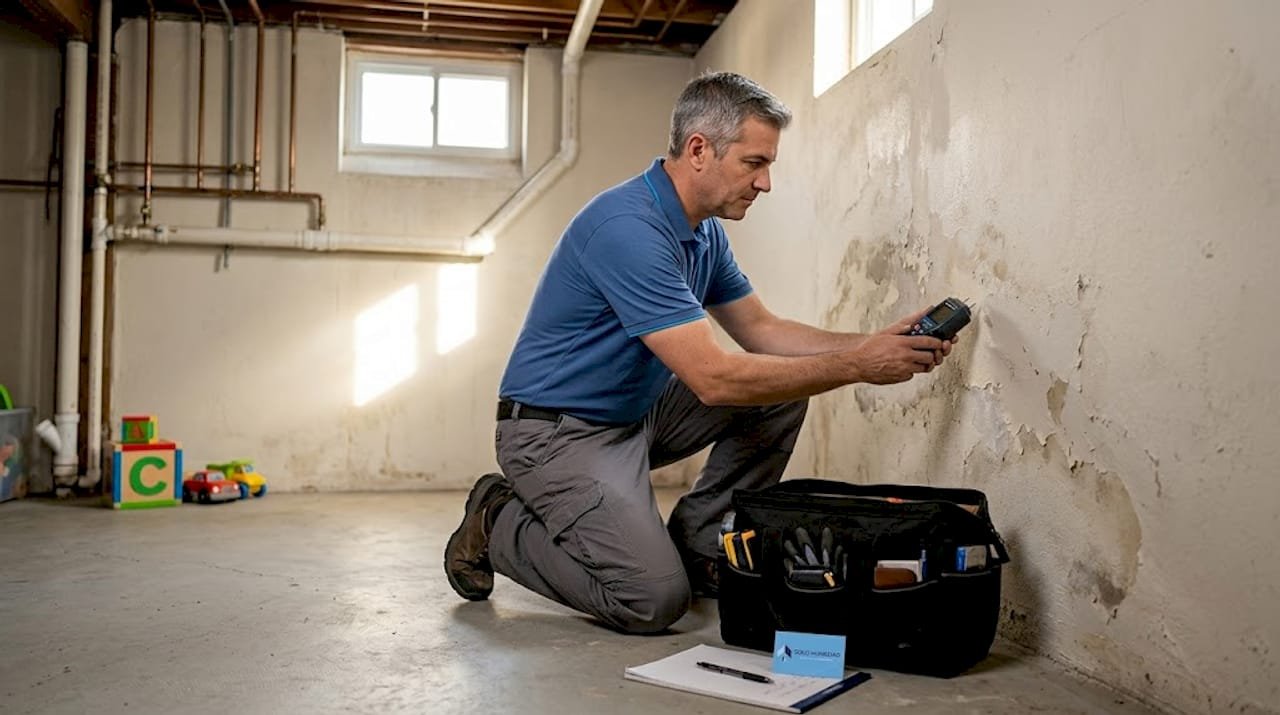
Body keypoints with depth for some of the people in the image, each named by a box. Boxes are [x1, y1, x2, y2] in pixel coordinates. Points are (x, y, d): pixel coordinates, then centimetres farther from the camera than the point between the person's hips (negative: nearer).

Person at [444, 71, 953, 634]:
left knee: (782, 391, 0)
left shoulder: (706, 232, 4)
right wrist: (856, 366, -25)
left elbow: (761, 331, 9)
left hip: (639, 413, 9)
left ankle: (694, 548, 8)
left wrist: (873, 344, -5)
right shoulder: (627, 227, -28)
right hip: (559, 431, -9)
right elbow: (714, 378, -31)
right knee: (655, 598, -20)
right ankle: (497, 523, 3)